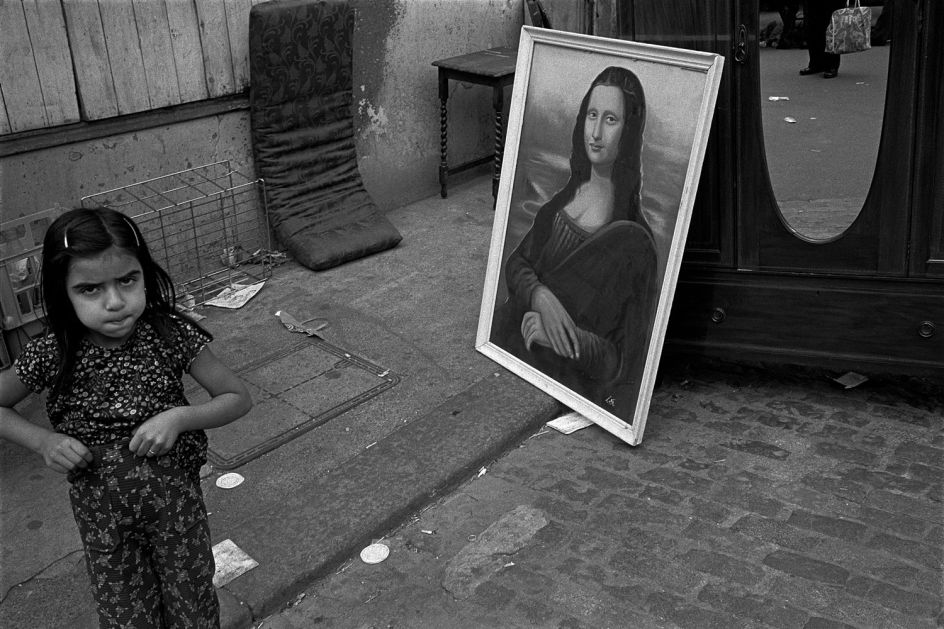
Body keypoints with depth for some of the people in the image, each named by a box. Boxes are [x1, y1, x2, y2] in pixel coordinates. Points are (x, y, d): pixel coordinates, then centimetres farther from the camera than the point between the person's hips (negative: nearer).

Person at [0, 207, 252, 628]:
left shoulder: (171, 335, -19)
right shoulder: (52, 355, -17)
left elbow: (237, 398, -10)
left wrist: (180, 417, -25)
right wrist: (43, 441, -15)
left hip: (175, 493, 0)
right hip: (101, 508, 1)